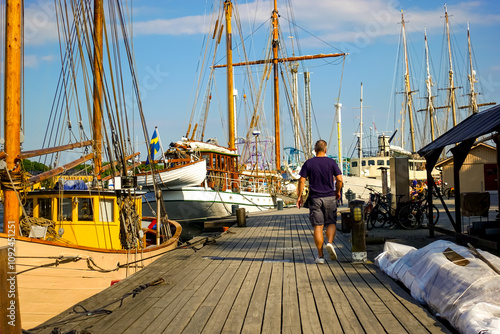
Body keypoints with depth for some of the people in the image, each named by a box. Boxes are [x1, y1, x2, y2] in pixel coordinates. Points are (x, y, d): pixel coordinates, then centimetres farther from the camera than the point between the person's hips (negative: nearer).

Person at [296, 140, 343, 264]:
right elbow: (339, 179, -4)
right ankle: (330, 242, -14)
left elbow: (302, 181, -4)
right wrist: (337, 192, 12)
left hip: (315, 198, 0)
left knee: (318, 227, 2)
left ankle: (320, 256, 3)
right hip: (330, 198, 0)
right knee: (331, 223, 13)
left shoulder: (308, 163, 0)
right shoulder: (331, 162, 1)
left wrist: (299, 196, 4)